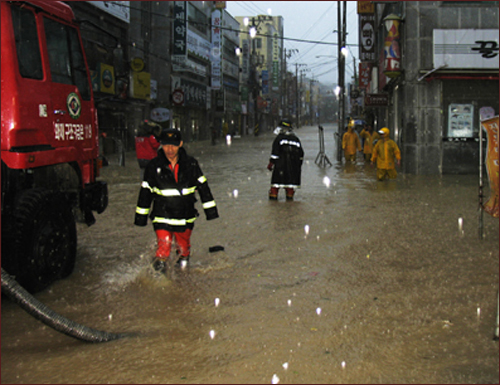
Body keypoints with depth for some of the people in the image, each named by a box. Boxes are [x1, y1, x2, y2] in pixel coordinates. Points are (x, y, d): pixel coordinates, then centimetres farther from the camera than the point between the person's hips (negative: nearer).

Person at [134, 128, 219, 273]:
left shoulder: (191, 164, -3)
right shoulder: (154, 166, -6)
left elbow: (203, 187, 5)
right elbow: (145, 192, 4)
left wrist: (211, 210, 7)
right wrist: (141, 216, 8)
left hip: (185, 217, 2)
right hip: (162, 217, -2)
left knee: (184, 247, 20)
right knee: (163, 250, -14)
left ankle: (182, 265, 48)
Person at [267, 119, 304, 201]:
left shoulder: (279, 137, -1)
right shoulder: (295, 138, 15)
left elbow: (275, 152, -8)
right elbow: (301, 153, 16)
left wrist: (271, 163, -5)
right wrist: (299, 165, 23)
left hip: (281, 163, -4)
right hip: (294, 163, 4)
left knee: (277, 178, 0)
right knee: (291, 178, 10)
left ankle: (273, 195, -2)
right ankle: (290, 195, 10)